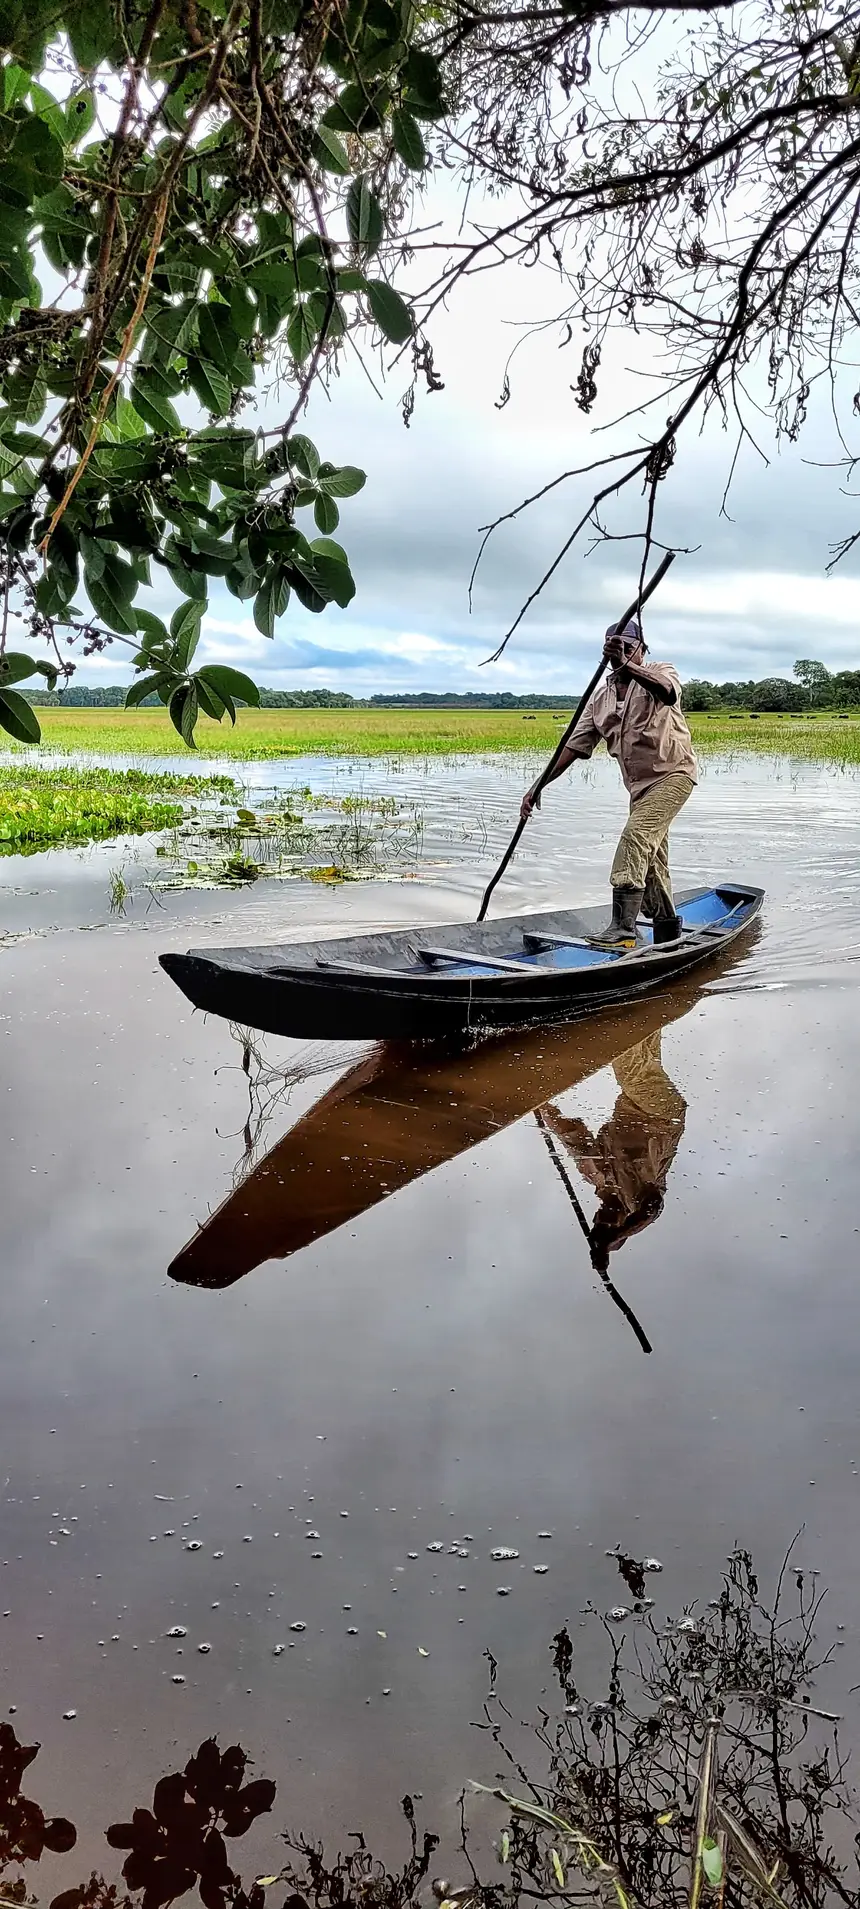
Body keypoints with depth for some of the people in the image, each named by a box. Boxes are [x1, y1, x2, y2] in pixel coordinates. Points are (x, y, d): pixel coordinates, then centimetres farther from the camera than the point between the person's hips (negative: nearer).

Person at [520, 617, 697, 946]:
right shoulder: (601, 698, 9)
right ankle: (668, 934, 23)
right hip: (640, 784, 7)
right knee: (651, 862, 10)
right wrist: (538, 785, -6)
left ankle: (623, 927, -29)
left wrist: (626, 665, -50)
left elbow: (666, 691, -33)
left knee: (635, 835, -25)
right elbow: (574, 746, 5)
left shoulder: (660, 671, -6)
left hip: (673, 773, -7)